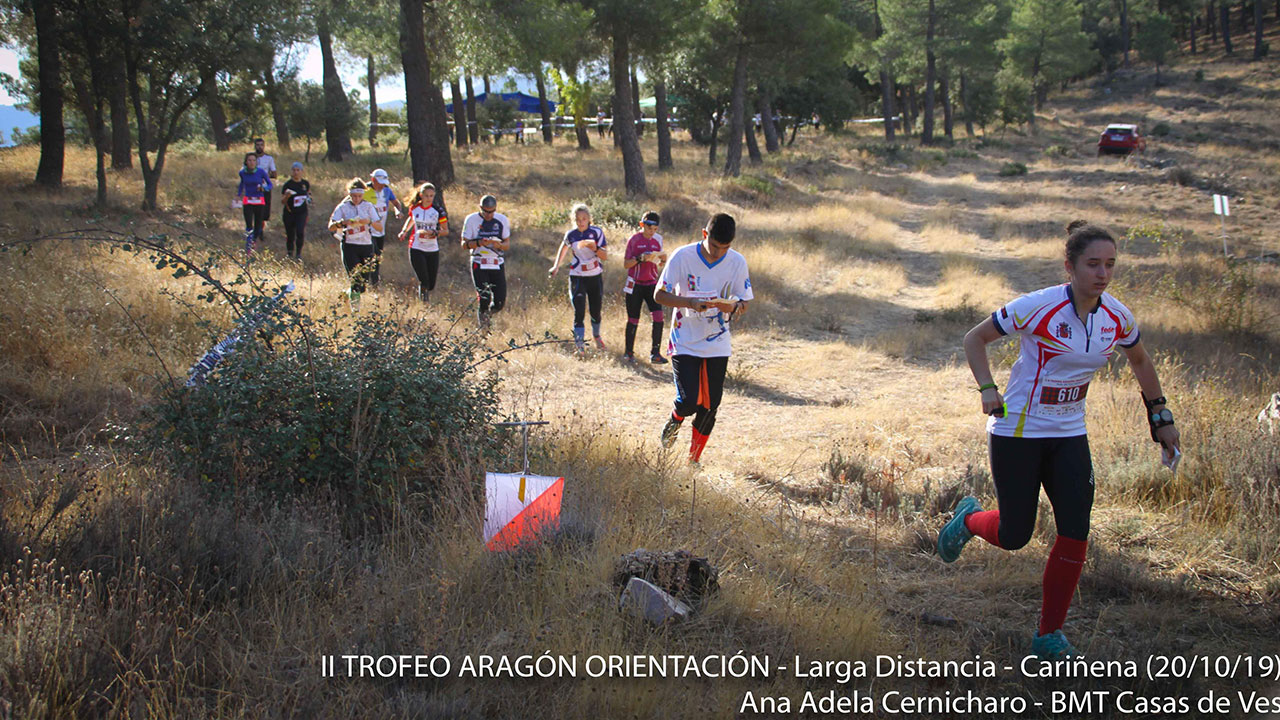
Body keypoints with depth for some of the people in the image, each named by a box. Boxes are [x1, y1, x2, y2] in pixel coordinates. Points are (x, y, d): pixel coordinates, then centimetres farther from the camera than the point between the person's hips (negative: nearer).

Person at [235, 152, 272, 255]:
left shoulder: (261, 172, -7)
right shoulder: (242, 172, -1)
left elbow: (270, 184, 1)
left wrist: (264, 188, -20)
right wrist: (238, 195, 16)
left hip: (260, 201, 0)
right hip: (247, 201, 0)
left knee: (258, 224, 6)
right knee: (249, 226, -12)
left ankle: (255, 239, 39)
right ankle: (248, 250, -6)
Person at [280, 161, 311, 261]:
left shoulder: (305, 183, 2)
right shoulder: (288, 184, -7)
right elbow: (282, 201, -6)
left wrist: (308, 198, 3)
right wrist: (287, 196, -26)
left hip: (301, 212, 1)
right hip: (289, 213, -1)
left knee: (300, 232, -18)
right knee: (290, 236, 4)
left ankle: (298, 253, 0)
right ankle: (290, 254, 23)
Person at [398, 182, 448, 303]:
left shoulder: (438, 210, -6)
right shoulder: (414, 208, 0)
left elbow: (446, 231, -4)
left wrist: (434, 233, -21)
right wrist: (404, 231, 8)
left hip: (433, 249, 1)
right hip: (416, 249, -1)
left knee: (431, 285, 5)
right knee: (424, 282, -15)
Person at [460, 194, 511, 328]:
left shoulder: (502, 220, 3)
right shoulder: (471, 219, -3)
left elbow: (507, 245, 5)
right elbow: (464, 244, -3)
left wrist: (499, 244, -19)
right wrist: (479, 243, -22)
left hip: (497, 264, 2)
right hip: (479, 264, -2)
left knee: (500, 302, -3)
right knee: (484, 299, -15)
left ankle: (489, 313, 31)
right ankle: (483, 325, 12)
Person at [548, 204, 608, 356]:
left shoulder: (597, 232, -7)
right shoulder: (571, 235, -2)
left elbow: (605, 256, -10)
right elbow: (564, 248, 21)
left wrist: (595, 248, -28)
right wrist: (556, 266, 13)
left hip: (595, 276, 0)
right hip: (577, 277, 0)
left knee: (596, 311, 11)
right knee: (579, 313, -12)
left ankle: (596, 335, 40)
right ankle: (579, 345, -10)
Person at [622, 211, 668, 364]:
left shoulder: (657, 240, 8)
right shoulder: (634, 240, -4)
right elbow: (626, 264, -6)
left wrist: (663, 260, -7)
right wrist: (640, 259, -21)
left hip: (651, 283, 3)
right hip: (635, 284, -3)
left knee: (658, 316, -12)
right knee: (633, 319, 3)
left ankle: (655, 353, -7)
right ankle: (629, 352, 19)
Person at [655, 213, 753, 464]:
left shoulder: (737, 262, -6)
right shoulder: (683, 257, -13)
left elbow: (744, 302, 2)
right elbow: (659, 294, -10)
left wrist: (734, 307, -23)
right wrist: (690, 303, -28)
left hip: (718, 345, 3)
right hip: (684, 342, -2)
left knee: (710, 405, 1)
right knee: (689, 401, -13)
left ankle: (694, 460, 19)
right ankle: (675, 421, 24)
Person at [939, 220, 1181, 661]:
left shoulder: (1117, 318, -3)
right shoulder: (1040, 307, -19)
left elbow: (1140, 362, 18)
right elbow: (975, 339, -8)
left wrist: (1160, 418, 17)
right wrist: (988, 389, -22)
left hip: (1069, 435, 4)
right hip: (1017, 431, -4)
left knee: (1076, 534, -7)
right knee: (1014, 537, 1)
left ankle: (1048, 636, 7)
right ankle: (969, 519, 38)